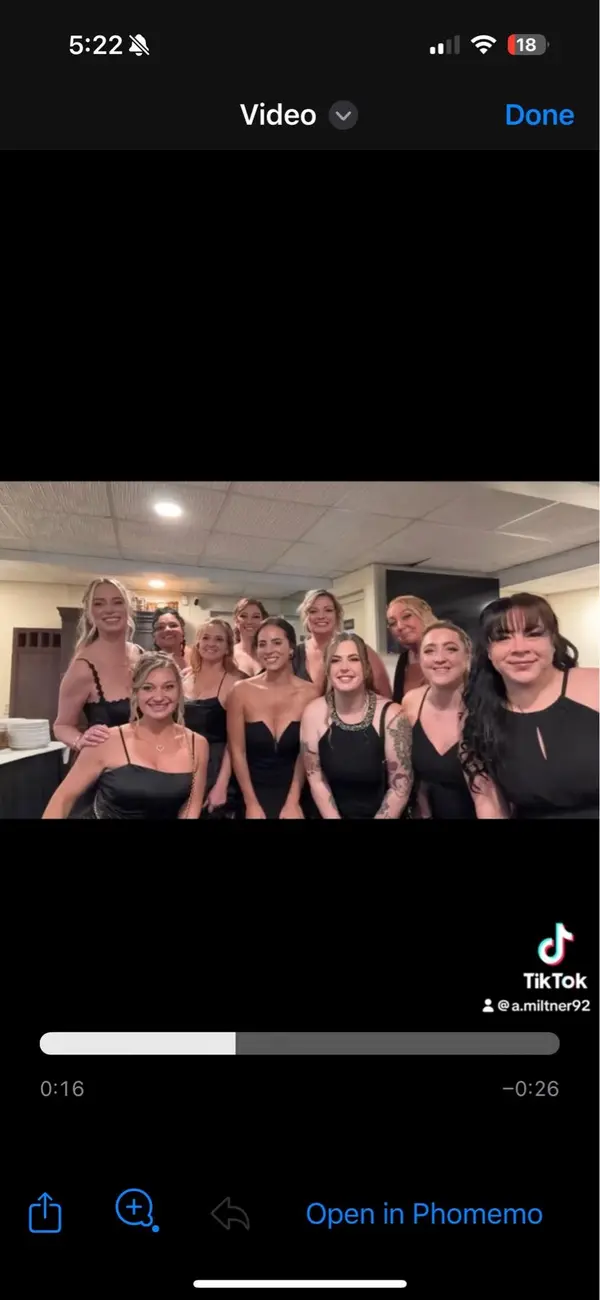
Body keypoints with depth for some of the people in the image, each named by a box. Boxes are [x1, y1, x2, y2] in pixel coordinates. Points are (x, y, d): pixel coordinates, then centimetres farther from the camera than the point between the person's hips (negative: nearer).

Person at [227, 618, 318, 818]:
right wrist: (251, 803, -8)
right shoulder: (241, 691, -10)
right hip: (254, 795, 0)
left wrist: (292, 802, -9)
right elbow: (237, 752, -6)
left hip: (296, 797, 0)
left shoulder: (309, 693, -11)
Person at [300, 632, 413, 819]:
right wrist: (333, 817, -7)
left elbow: (400, 786, -8)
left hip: (380, 814, 1)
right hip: (333, 814, 0)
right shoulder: (314, 713, -8)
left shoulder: (390, 714, -13)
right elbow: (316, 779, -2)